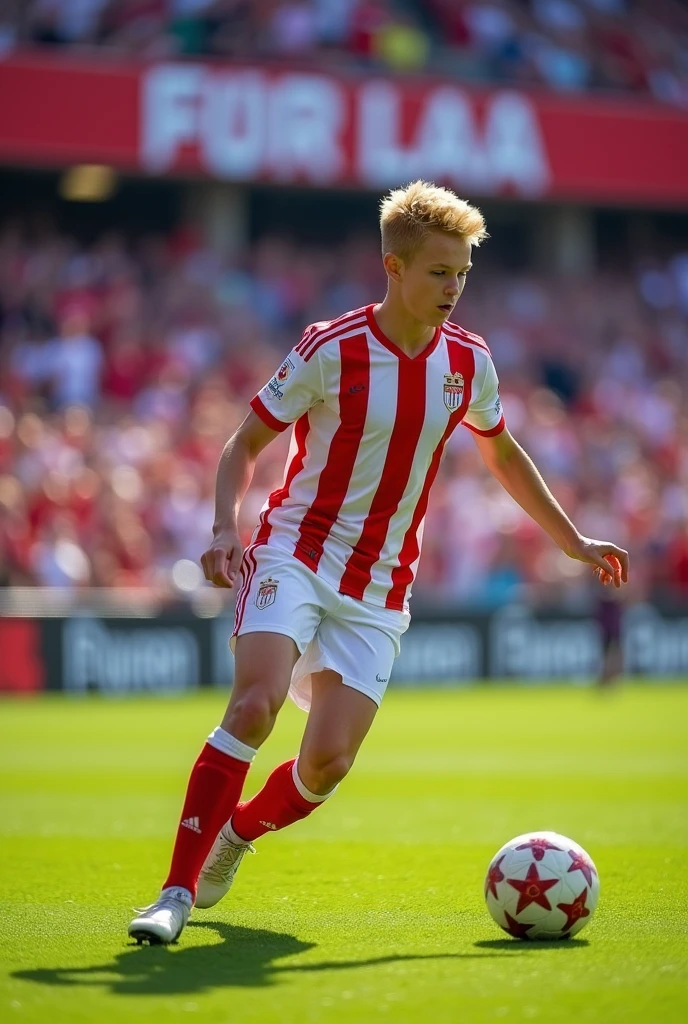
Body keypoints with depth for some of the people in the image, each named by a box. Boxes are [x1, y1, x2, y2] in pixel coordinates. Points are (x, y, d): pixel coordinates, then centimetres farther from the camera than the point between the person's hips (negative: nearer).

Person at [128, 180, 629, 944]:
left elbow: (502, 454, 22)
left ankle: (234, 834, 23)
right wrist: (224, 529, -20)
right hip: (296, 555, -4)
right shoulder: (330, 350, -10)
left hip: (378, 592, 4)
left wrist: (574, 542, 26)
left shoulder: (467, 361, 3)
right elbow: (246, 443, -2)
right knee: (256, 702, -28)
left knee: (327, 763, -9)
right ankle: (177, 893, -24)